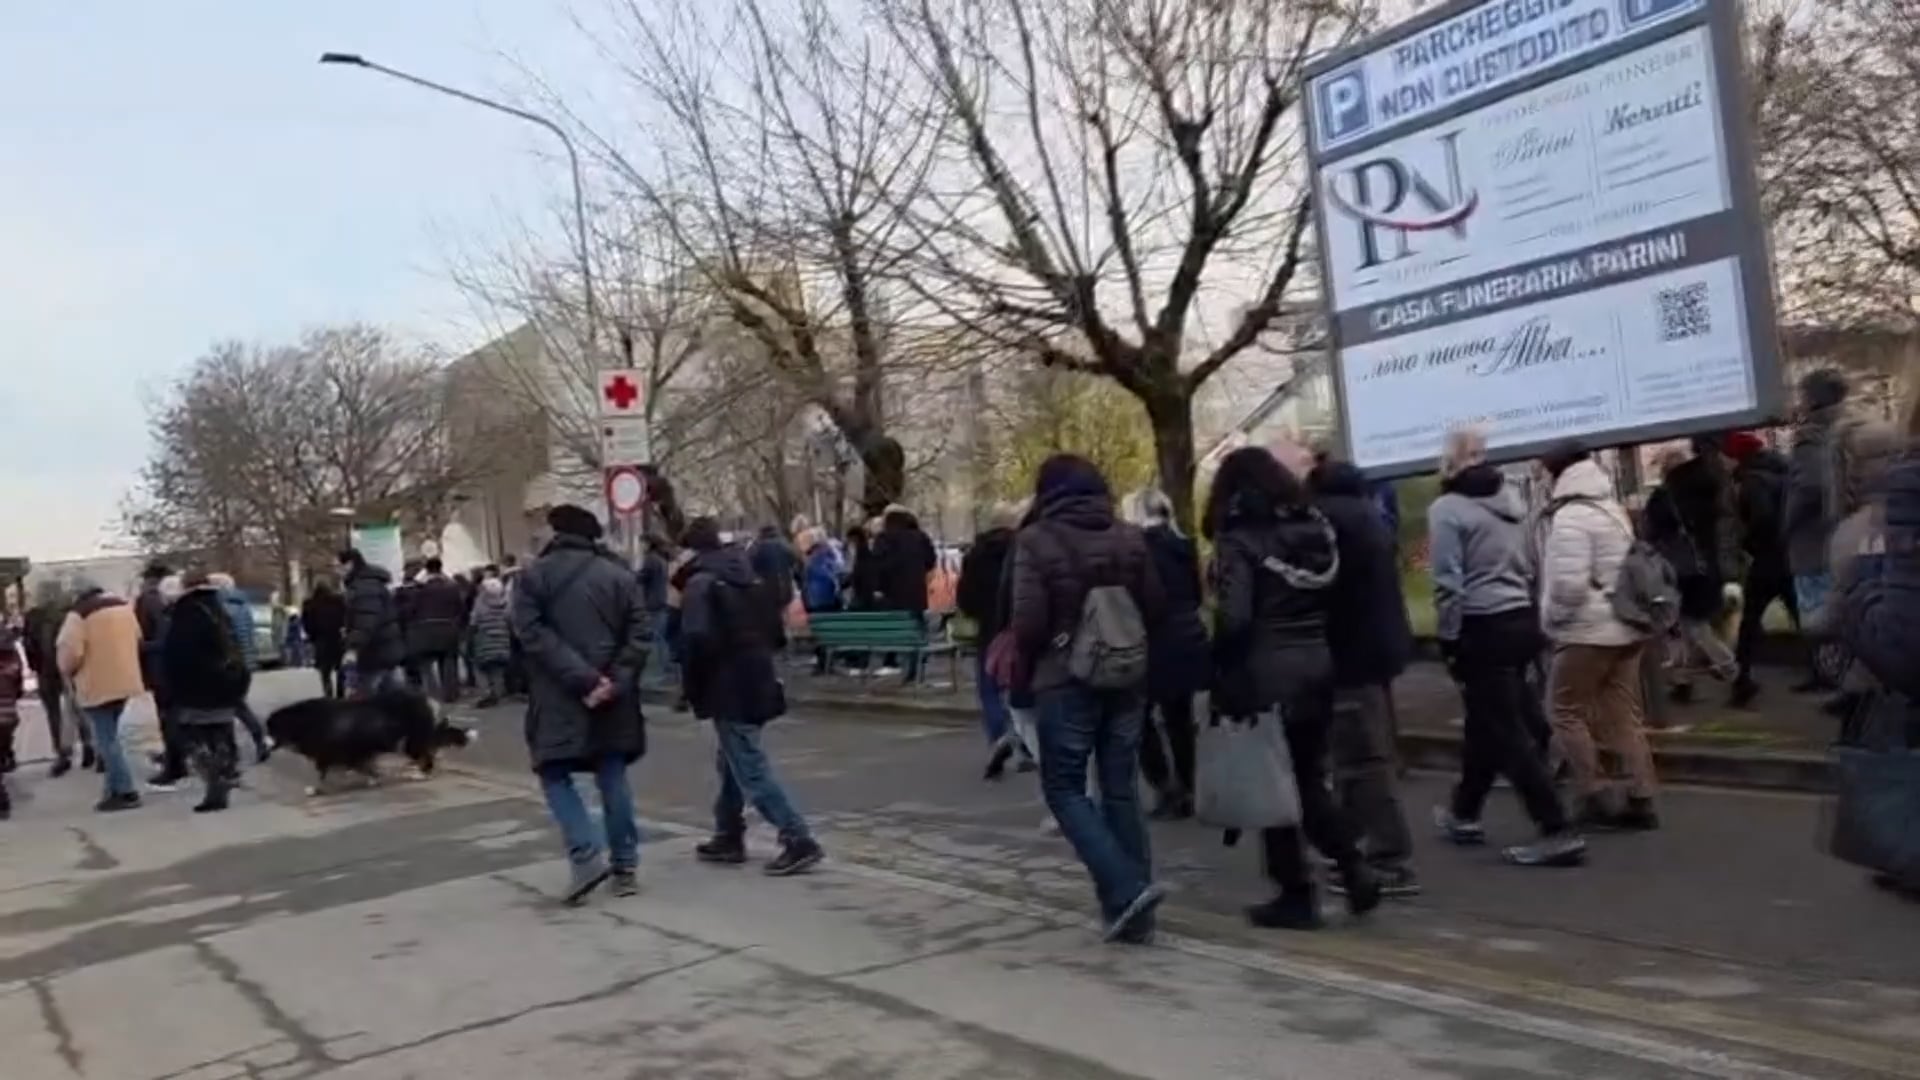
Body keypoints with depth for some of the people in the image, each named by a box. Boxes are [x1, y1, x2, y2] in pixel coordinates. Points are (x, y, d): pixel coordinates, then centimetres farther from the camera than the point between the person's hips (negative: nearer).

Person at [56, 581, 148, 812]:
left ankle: (125, 792, -5)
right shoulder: (124, 606, 11)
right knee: (109, 737, 17)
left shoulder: (79, 613, -12)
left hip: (96, 686, -7)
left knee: (105, 740, -2)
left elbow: (69, 650, -19)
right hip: (124, 682, 7)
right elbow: (139, 641, 19)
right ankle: (115, 789, 18)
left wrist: (67, 671, 1)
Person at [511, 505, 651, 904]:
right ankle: (625, 866, 14)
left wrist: (582, 678, -17)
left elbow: (534, 635, -13)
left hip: (558, 699, -3)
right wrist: (616, 682, -9)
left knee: (555, 775, 8)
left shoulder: (533, 576, 0)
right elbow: (638, 637, -3)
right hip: (611, 696, 3)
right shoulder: (621, 576, 6)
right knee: (613, 777, 10)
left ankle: (587, 857, -8)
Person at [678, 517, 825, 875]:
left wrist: (693, 689, -10)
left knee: (751, 769, -6)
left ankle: (799, 841, -11)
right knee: (731, 762, 21)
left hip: (728, 689, -8)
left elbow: (696, 640, -21)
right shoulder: (751, 578, 14)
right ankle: (729, 837, 28)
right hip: (759, 683, 9)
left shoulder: (700, 583, -10)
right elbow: (774, 631, 17)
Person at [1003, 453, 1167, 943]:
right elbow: (1155, 608, 7)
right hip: (1127, 677, 5)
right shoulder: (1130, 537, 4)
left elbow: (1028, 621, -13)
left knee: (1064, 787, 7)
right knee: (1121, 789, 11)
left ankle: (1125, 891, -8)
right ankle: (1131, 913, 15)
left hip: (1066, 680, -5)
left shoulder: (1036, 540, -9)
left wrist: (1023, 668, 5)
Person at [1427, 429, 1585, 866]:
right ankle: (1464, 814, 32)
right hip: (1522, 619, 8)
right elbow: (1530, 565, 14)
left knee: (1507, 734, -2)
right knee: (1487, 724, 18)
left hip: (1483, 627, -8)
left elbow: (1448, 584, -15)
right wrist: (1529, 616, 18)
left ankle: (1557, 832, -4)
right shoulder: (1510, 497, 10)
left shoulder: (1446, 508, -11)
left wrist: (1449, 638, -7)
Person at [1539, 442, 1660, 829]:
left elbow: (1569, 583, -23)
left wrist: (1552, 619, -9)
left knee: (1568, 713, 4)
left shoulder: (1571, 517, -16)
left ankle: (1592, 798, 5)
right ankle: (1641, 801, 11)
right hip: (1625, 626, 9)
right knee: (1626, 715, 10)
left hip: (1588, 630, -8)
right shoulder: (1615, 510, 12)